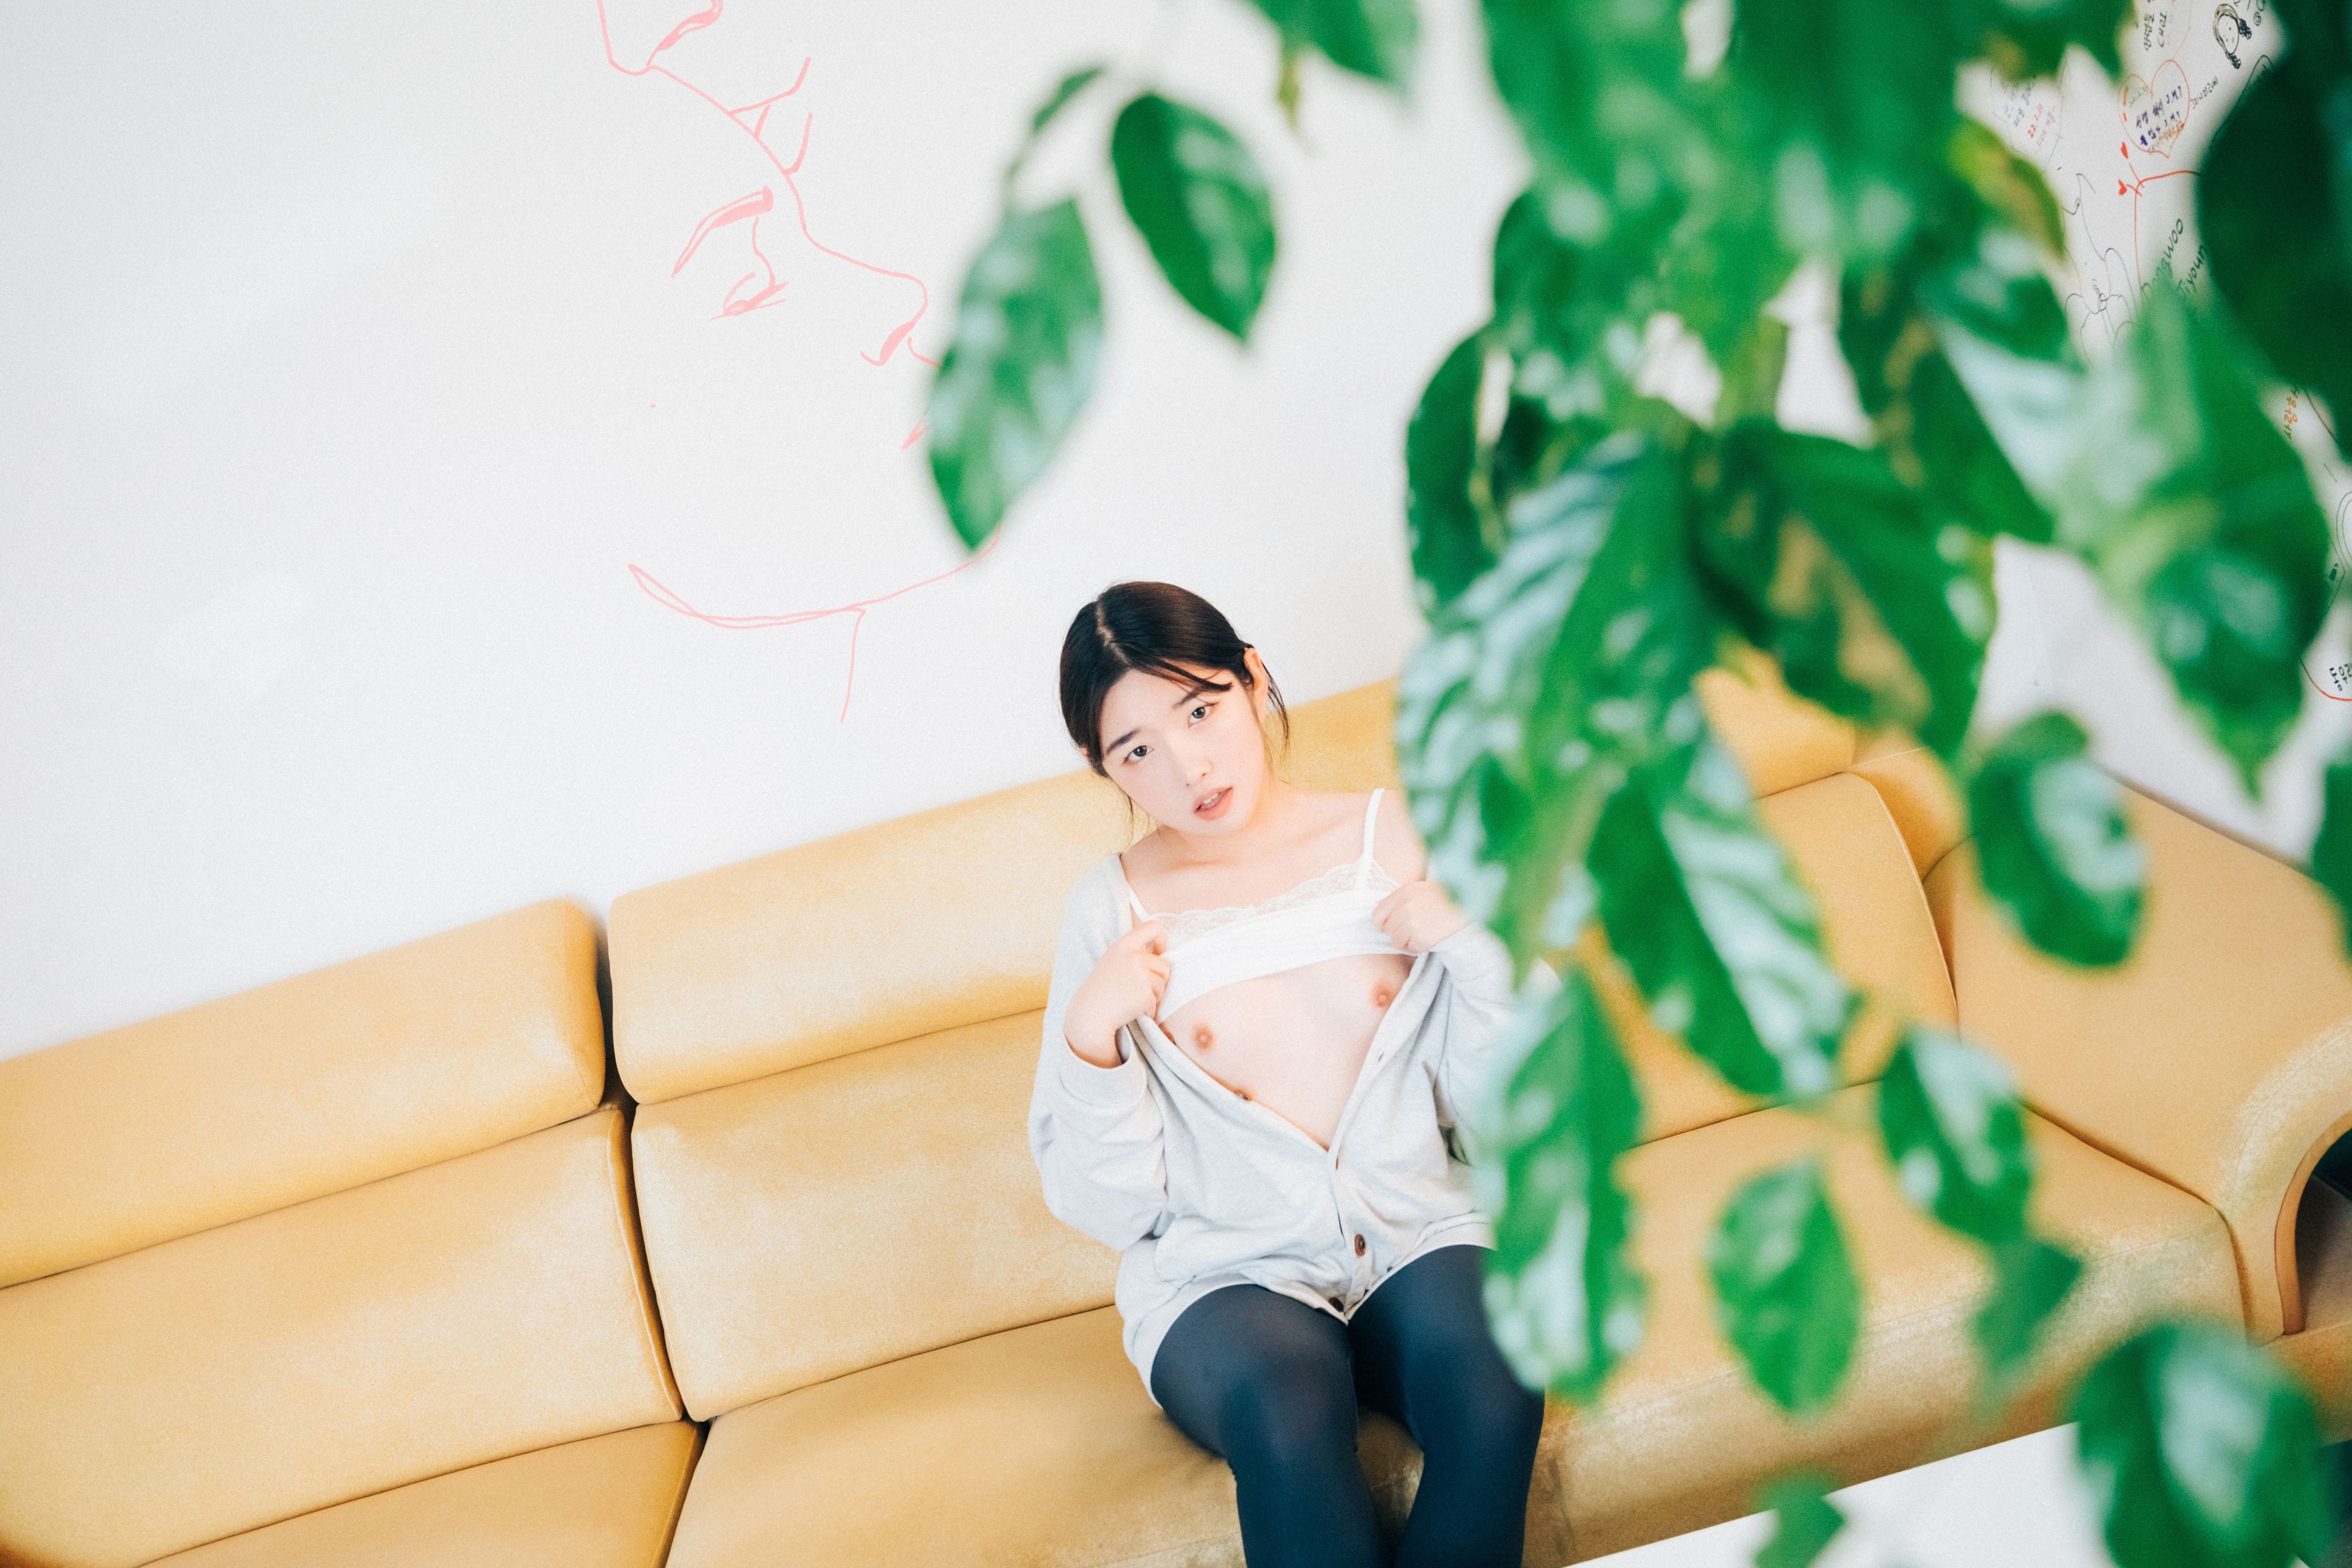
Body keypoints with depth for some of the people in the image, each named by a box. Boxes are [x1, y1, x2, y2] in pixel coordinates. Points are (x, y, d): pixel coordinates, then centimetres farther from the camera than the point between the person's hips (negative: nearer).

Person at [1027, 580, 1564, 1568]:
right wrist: (1089, 1036, -15)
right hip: (1222, 1278, -1)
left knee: (1491, 1390, -32)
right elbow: (1112, 1209, 0)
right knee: (1291, 1408, -35)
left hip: (1417, 1235, 2)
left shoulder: (1397, 836, 5)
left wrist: (1478, 939, -9)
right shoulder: (1112, 913, 2)